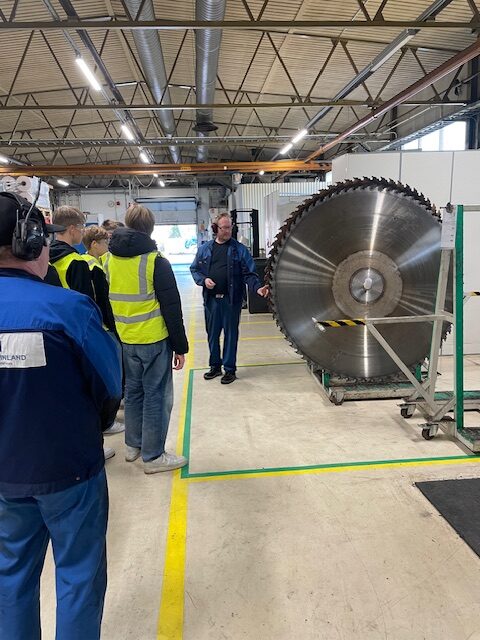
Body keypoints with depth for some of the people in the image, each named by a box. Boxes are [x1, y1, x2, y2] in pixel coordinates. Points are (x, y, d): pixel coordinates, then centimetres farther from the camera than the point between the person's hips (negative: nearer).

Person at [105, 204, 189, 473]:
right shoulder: (156, 262, -14)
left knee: (134, 391, 20)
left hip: (124, 340, 7)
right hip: (154, 340, -6)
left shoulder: (110, 261, 4)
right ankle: (153, 457, 12)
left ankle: (133, 445, 32)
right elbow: (172, 308, -14)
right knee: (156, 396, 3)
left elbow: (108, 302, 13)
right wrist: (180, 346, -7)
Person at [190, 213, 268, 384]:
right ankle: (215, 365, 29)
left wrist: (257, 288, -21)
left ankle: (229, 369, 18)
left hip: (231, 299, -3)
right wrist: (203, 280, -6)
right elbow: (194, 269, 13)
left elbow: (249, 274, -4)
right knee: (212, 333, 12)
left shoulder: (239, 249, 0)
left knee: (231, 334, 5)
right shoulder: (205, 249, 8)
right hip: (211, 299, 3)